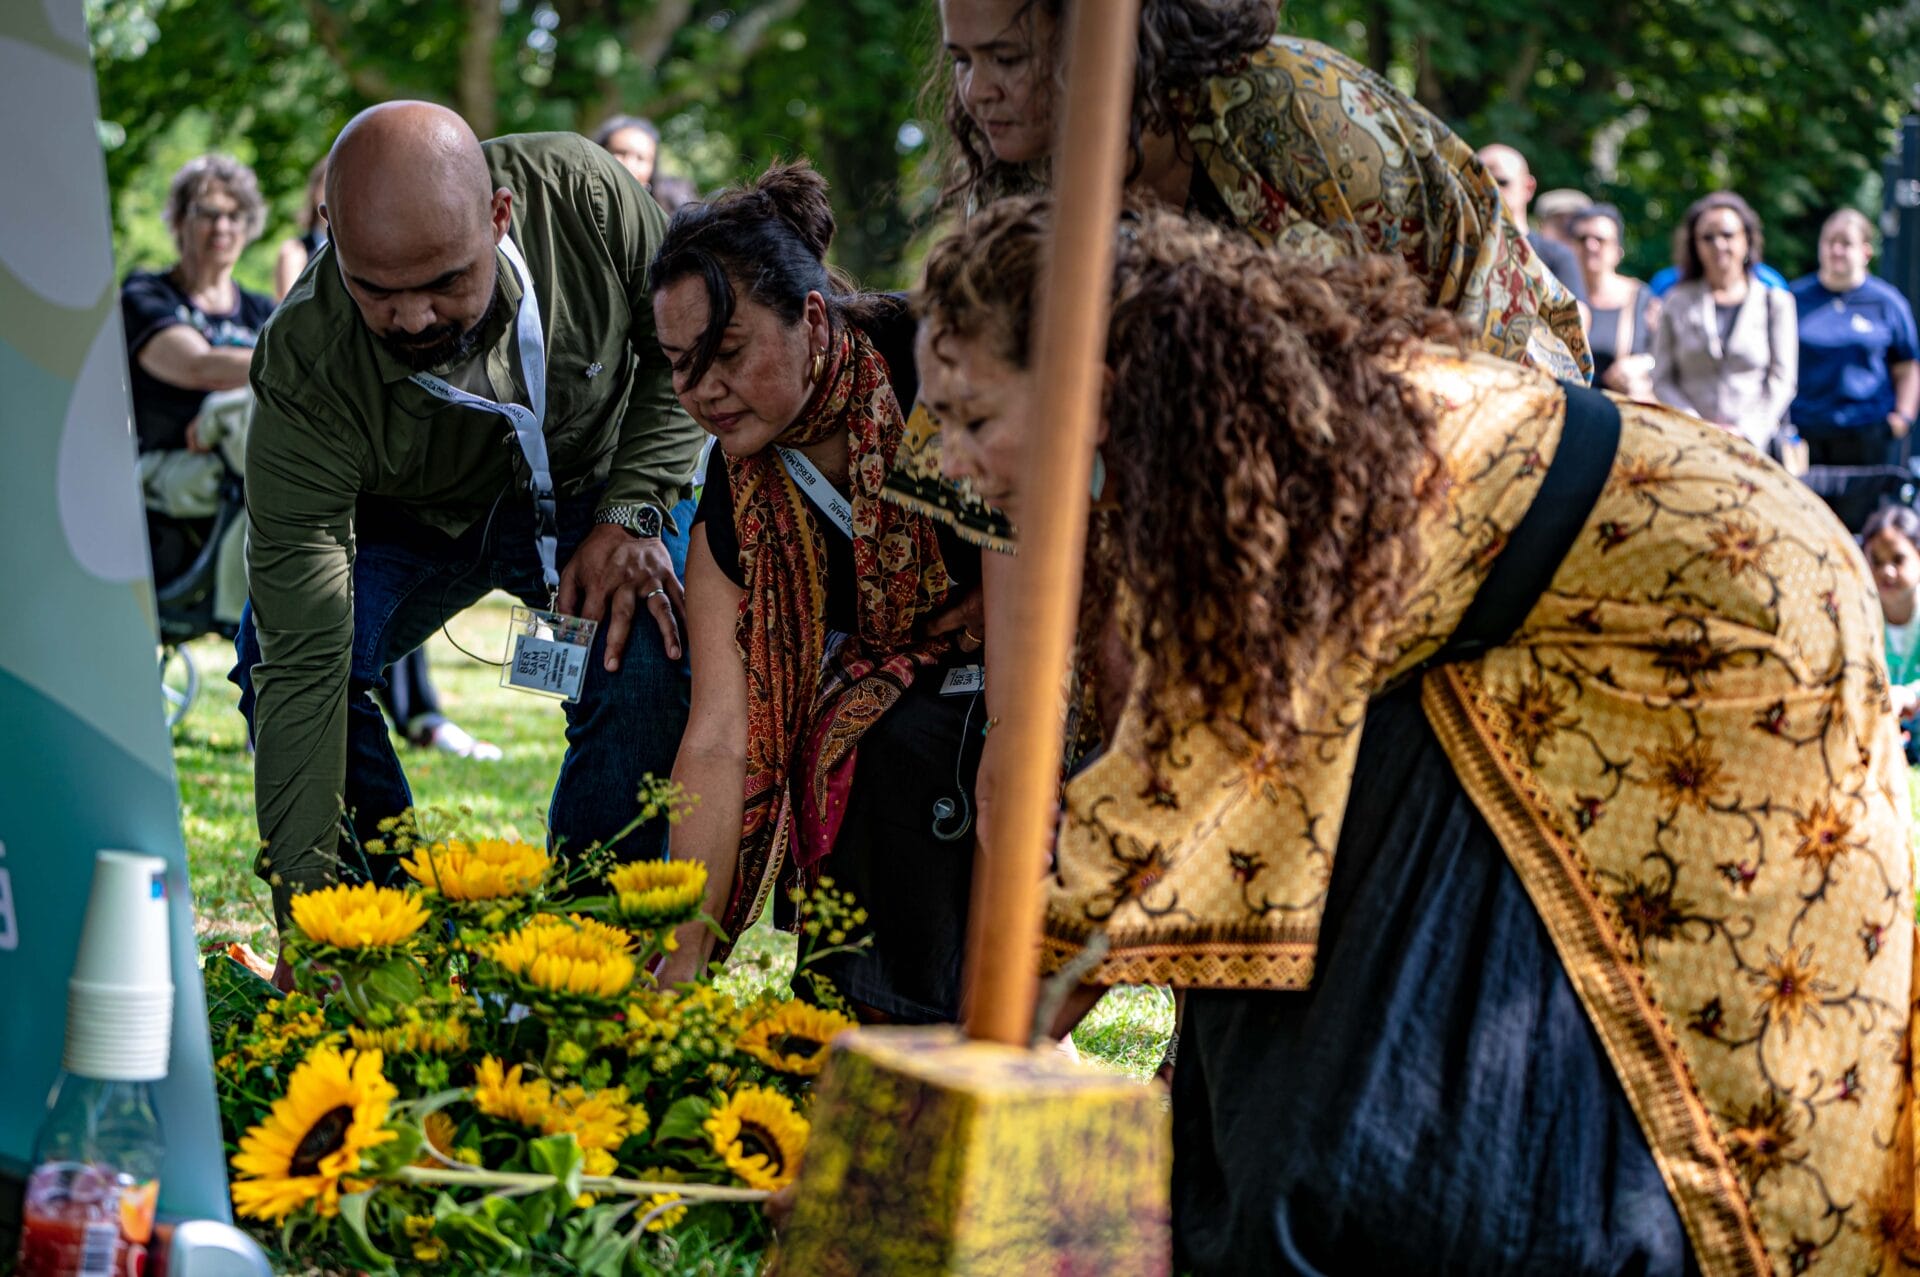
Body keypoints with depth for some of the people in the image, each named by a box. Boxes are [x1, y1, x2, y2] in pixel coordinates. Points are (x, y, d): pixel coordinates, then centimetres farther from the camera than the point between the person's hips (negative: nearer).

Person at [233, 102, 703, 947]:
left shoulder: (584, 195, -33)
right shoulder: (304, 372, -37)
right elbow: (302, 661, -38)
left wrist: (633, 511, -22)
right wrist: (305, 896, -43)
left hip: (589, 488, 1)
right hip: (403, 522, -1)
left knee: (650, 660, -28)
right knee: (273, 658, -27)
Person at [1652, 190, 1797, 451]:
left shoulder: (1775, 302, 12)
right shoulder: (1677, 303, 14)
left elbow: (1782, 380, 6)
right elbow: (1662, 381, 10)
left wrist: (1746, 433, -6)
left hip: (1756, 442, 0)